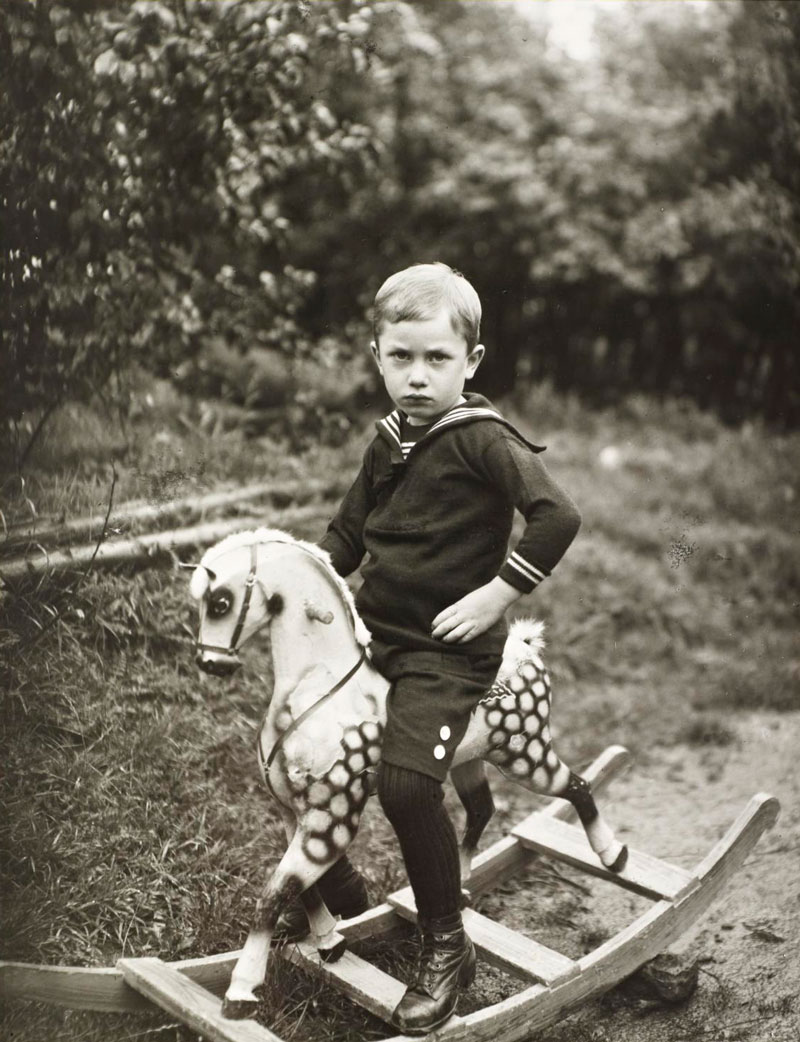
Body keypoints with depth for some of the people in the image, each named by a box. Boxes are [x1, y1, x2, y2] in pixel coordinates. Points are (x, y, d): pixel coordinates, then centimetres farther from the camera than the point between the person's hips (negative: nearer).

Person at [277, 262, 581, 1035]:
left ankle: (446, 947, 1)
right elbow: (348, 533, 20)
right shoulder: (388, 442, 9)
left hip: (447, 651, -8)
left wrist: (496, 594, -21)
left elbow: (558, 516, -22)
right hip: (371, 634, 8)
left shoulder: (483, 439, -13)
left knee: (405, 781, -23)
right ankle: (339, 900, 36)